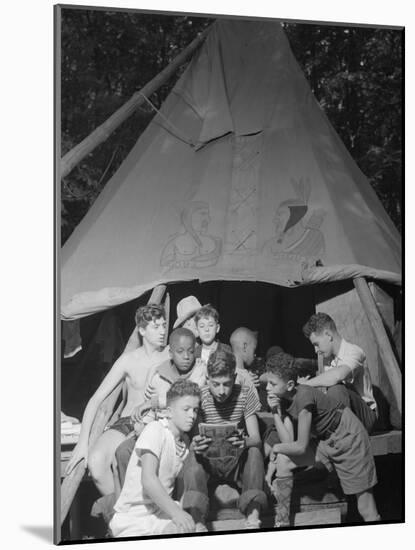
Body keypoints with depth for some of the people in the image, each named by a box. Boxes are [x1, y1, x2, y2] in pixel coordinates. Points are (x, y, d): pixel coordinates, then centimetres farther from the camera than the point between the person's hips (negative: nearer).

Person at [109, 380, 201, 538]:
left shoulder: (184, 442, 10)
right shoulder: (155, 430, -15)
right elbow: (148, 479, -26)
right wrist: (175, 512, -35)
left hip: (163, 510, 6)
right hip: (133, 520, -6)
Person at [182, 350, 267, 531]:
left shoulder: (244, 394, -9)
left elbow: (256, 439, -14)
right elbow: (191, 440, -15)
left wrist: (244, 442, -40)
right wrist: (195, 445, -42)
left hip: (237, 462, 0)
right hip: (208, 462, 0)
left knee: (254, 451, -30)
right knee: (193, 454, -31)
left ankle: (253, 517, -41)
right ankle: (198, 523, -43)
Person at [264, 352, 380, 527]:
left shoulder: (303, 396, -30)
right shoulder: (283, 400, -7)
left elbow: (301, 446, -25)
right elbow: (288, 441, -12)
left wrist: (276, 448, -10)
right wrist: (275, 412, -19)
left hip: (347, 435, -7)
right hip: (325, 440, 7)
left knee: (363, 493, -2)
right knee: (283, 460, -8)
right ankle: (282, 522, 2)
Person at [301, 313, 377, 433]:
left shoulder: (353, 351, -13)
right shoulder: (330, 359, 15)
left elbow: (337, 375, -36)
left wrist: (306, 383, -25)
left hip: (366, 416, -7)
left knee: (336, 389, -34)